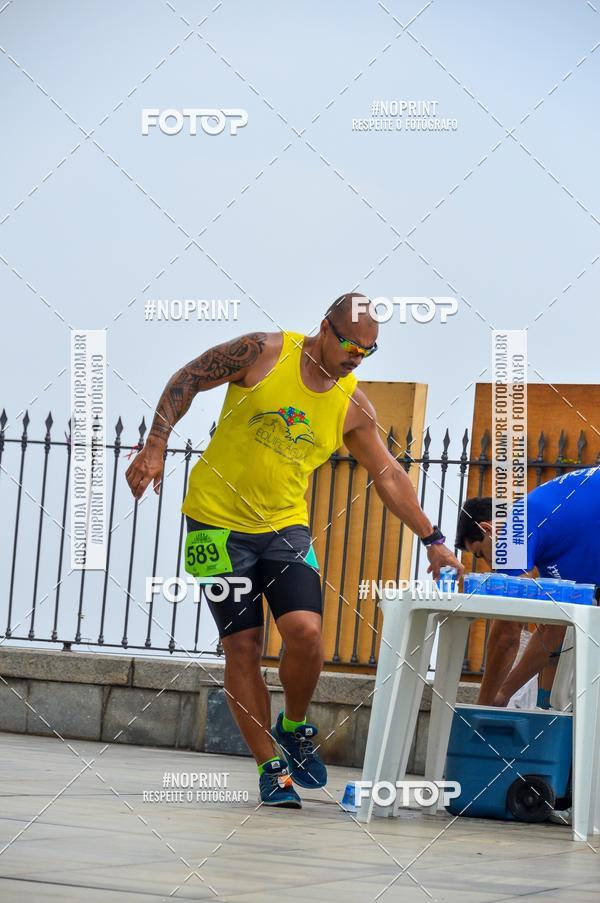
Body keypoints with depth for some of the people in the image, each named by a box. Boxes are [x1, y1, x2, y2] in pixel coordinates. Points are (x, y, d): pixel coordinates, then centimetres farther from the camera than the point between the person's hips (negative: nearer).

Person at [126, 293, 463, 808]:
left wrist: (432, 540, 3)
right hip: (219, 521, -2)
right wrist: (156, 446, -8)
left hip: (286, 528, 3)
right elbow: (186, 381, 0)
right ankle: (271, 766, 3)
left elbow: (390, 477, 7)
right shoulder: (265, 353, -8)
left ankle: (295, 728, 11)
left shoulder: (354, 406, 1)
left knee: (306, 631, -17)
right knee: (243, 646, -6)